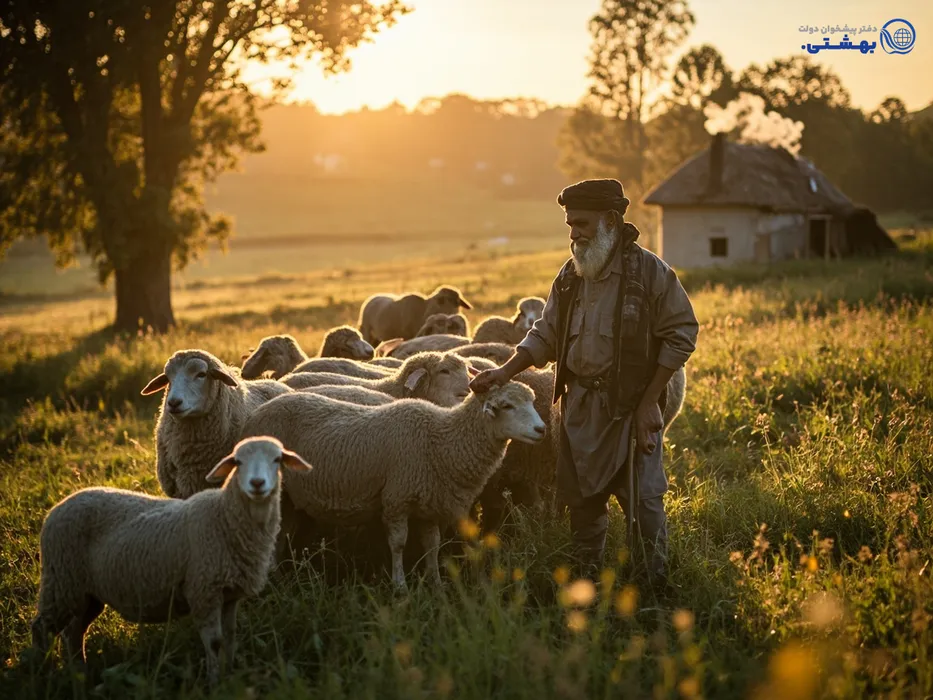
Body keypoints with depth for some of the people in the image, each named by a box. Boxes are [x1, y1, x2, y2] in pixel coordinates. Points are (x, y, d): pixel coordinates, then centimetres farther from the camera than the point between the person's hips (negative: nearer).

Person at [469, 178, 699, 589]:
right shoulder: (570, 276, 8)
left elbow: (681, 334, -6)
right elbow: (545, 335, 13)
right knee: (582, 497, 9)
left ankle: (657, 587, 5)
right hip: (580, 403, 5)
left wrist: (649, 401, -9)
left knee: (643, 497, -7)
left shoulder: (649, 271, -8)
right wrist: (505, 372, -3)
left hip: (631, 404, -5)